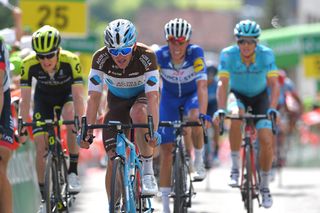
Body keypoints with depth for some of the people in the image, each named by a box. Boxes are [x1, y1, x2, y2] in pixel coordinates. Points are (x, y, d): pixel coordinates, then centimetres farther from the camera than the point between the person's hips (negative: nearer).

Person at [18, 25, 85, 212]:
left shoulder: (71, 61, -36)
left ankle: (73, 173, -20)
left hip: (67, 94, -2)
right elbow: (25, 99, -25)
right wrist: (23, 125, -32)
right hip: (44, 97, 2)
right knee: (41, 147, -8)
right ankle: (41, 195, 5)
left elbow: (78, 96, -34)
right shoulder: (29, 64, -31)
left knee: (71, 120, -34)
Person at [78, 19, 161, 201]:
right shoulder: (101, 58, -27)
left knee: (138, 112, -38)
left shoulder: (146, 56, -32)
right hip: (117, 99, 2)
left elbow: (153, 96, -37)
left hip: (143, 95, -2)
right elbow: (94, 97, -27)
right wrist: (88, 132, -34)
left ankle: (148, 171, -25)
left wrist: (154, 131, -48)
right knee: (114, 158, -10)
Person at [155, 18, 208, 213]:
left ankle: (199, 161, -9)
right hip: (169, 97, 1)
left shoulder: (196, 53, -31)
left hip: (192, 94, -1)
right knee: (166, 149, -5)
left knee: (194, 119, -36)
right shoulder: (159, 56, -27)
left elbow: (202, 85, -39)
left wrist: (202, 114, -51)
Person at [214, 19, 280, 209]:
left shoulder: (266, 55, -24)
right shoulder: (228, 55, -24)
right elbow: (223, 84, -29)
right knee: (237, 115, -36)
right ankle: (235, 167, -24)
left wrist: (272, 108, -41)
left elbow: (274, 84, -26)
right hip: (238, 95, -1)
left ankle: (264, 184, 9)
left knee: (266, 141, -13)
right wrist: (221, 109, -43)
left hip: (260, 96, 1)